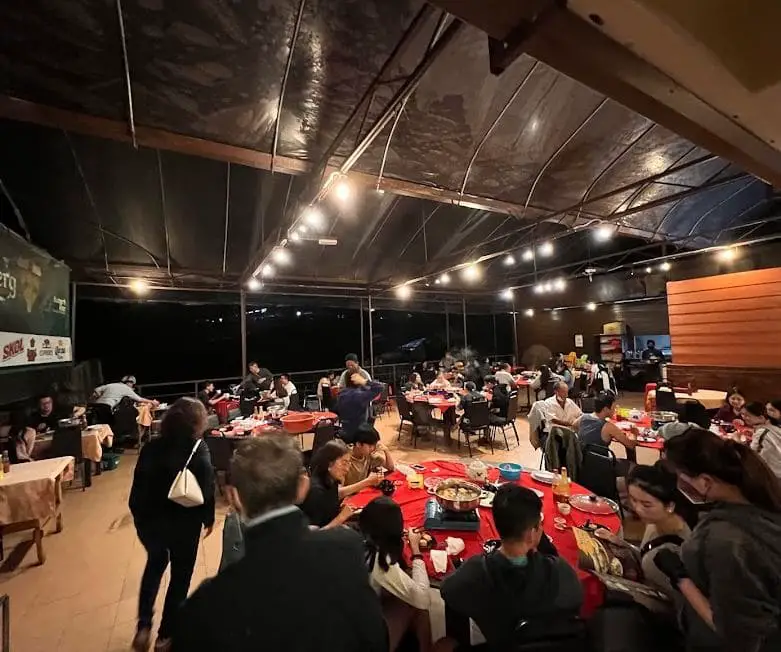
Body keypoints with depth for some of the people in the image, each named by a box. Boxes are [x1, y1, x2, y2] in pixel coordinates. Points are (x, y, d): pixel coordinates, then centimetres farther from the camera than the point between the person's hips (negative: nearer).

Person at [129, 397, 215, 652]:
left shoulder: (151, 447, -5)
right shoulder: (198, 449, -18)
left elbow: (138, 485, 1)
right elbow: (206, 487, -17)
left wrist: (139, 514, 15)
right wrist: (208, 518, 0)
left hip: (148, 519, 5)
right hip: (183, 522, -4)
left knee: (155, 563, 32)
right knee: (181, 575, 18)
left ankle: (143, 627, 30)